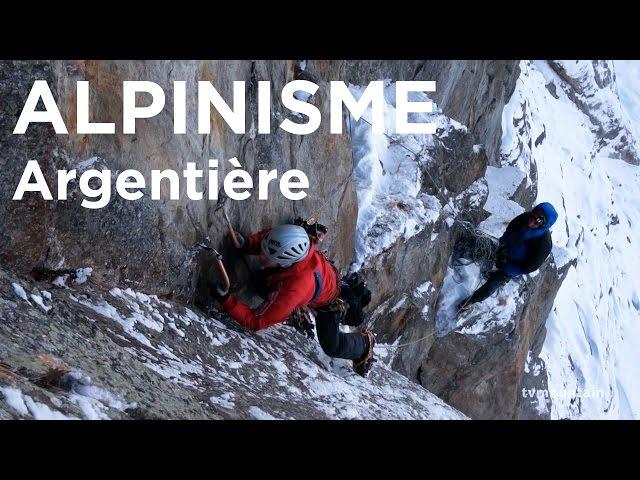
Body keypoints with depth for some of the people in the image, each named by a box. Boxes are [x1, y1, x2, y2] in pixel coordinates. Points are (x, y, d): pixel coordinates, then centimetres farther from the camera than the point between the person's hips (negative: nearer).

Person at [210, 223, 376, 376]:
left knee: (332, 347, 1)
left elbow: (256, 321, -43)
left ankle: (365, 343, 34)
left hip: (329, 303, -6)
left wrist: (225, 299, -49)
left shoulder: (292, 289, -52)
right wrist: (247, 244, -32)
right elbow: (267, 234, -12)